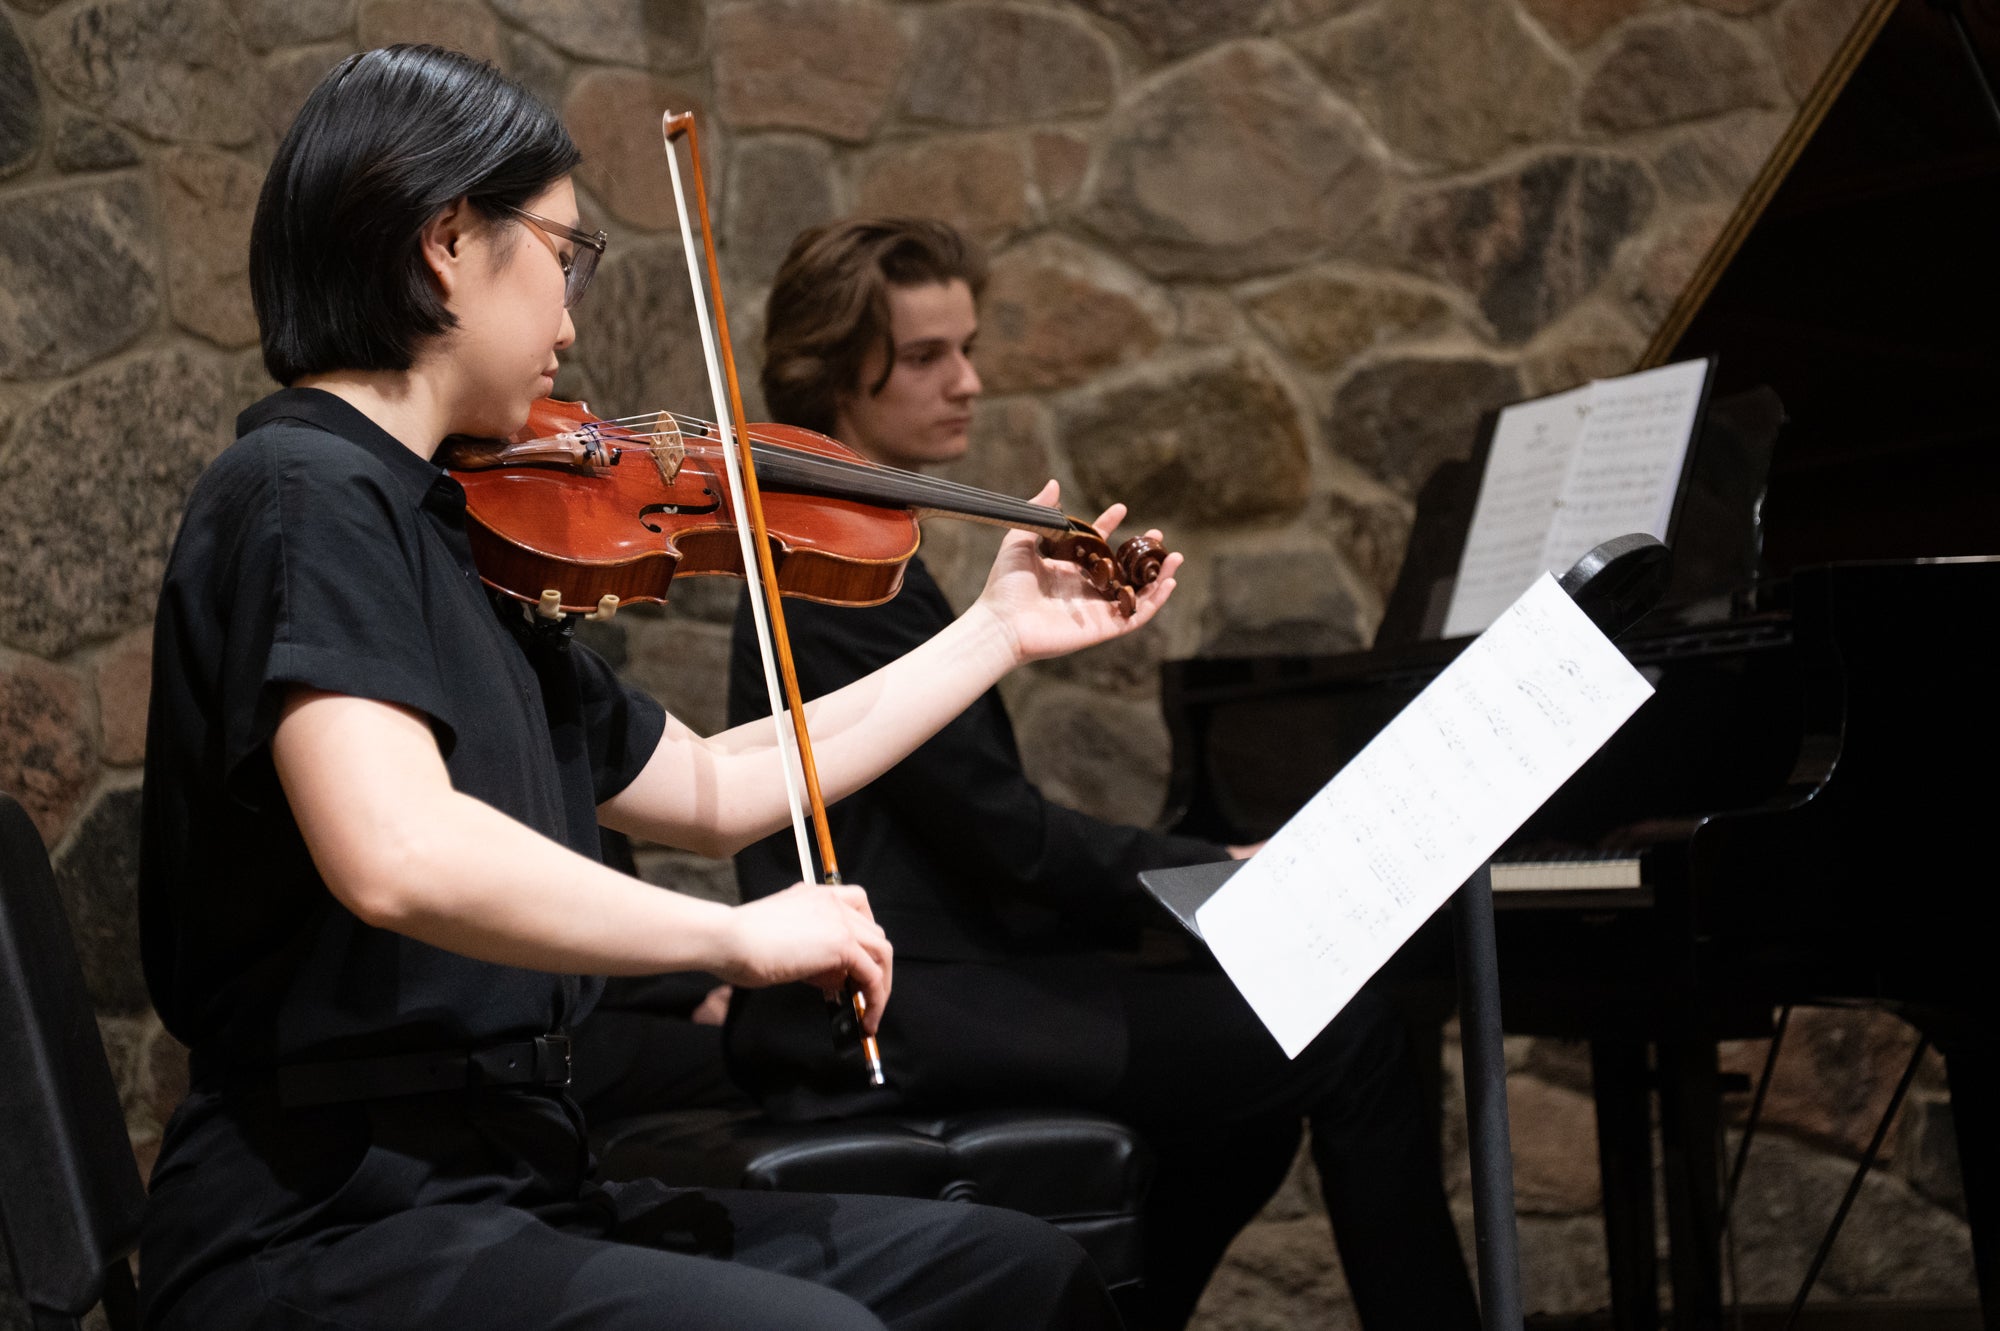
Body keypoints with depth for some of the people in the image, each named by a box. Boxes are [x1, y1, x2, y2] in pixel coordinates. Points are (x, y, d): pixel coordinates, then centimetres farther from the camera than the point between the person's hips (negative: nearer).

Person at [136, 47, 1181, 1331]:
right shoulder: (304, 495, -13)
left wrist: (999, 632, 27)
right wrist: (740, 935, -19)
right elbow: (397, 852, -31)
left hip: (499, 1193, 10)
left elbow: (716, 789, 24)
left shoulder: (447, 536, 15)